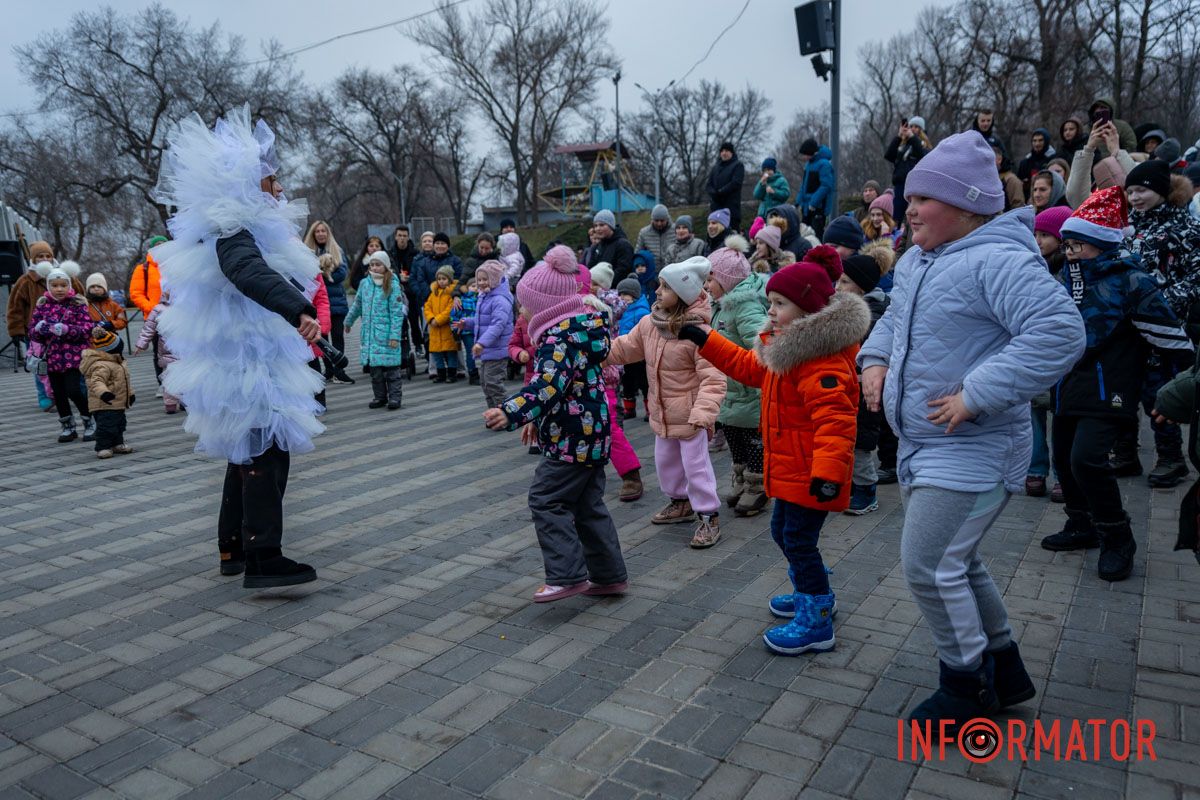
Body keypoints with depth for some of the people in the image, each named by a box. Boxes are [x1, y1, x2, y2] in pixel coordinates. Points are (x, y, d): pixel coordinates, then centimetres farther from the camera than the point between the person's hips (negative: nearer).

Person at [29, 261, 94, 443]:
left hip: (73, 356, -4)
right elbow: (32, 332, 9)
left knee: (73, 391, -10)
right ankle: (68, 427, 24)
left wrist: (66, 329, -24)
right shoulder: (42, 304, 7)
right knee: (58, 393, 9)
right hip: (52, 357, 4)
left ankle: (90, 423, 10)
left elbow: (87, 329, -10)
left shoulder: (78, 303, -3)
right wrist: (39, 329, -13)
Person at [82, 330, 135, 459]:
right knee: (106, 426, -10)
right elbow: (96, 381, -35)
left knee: (119, 424, 20)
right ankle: (103, 448, -2)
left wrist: (130, 394, 31)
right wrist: (103, 392, -51)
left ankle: (117, 444, 33)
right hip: (105, 406, -11)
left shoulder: (116, 363, 14)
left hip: (118, 404, 11)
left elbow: (125, 381, 25)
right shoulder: (102, 366, -22)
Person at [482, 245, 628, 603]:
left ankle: (568, 575, -2)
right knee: (588, 505, 16)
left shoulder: (560, 335, -18)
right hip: (591, 431, 10)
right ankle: (609, 575, 23)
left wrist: (511, 413, -47)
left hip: (571, 438, -10)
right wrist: (540, 419, 30)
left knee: (545, 499, -3)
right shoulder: (578, 327, 15)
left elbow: (549, 384, -34)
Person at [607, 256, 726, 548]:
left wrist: (703, 413, -37)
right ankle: (680, 502, 43)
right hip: (662, 412, 8)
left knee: (696, 465, 0)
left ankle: (709, 516, 15)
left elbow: (713, 379, -27)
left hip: (689, 414, -8)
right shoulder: (650, 323, -2)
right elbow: (625, 347, 12)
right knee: (665, 461, 22)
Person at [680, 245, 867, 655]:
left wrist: (828, 471, -38)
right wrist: (703, 340, 17)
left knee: (798, 540, -3)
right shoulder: (788, 346, 9)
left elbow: (833, 418, -33)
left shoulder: (822, 359, -25)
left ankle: (816, 624, 11)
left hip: (808, 473, -11)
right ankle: (814, 595, 41)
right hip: (791, 468, 11)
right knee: (784, 532, 22)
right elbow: (750, 367, 20)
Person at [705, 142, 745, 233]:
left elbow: (736, 183, -8)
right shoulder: (715, 167, 20)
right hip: (716, 206, 4)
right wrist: (714, 193, -9)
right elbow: (708, 185, 12)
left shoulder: (737, 165, 7)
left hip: (732, 206, -4)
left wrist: (720, 192, -12)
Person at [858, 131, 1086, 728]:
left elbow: (1061, 332, -31)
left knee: (928, 566, -8)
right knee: (954, 562, 19)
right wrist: (875, 358, 7)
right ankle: (1004, 669, 40)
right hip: (920, 447, 10)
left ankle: (965, 686, 17)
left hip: (972, 453, -10)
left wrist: (976, 394, -30)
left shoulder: (998, 261, -20)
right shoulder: (915, 260, 9)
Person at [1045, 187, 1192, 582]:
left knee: (1087, 459, -19)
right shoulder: (1068, 277, 8)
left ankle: (1117, 539, 0)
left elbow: (1170, 336, -9)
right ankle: (1083, 527, 32)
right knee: (1065, 458, 12)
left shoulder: (1131, 282, -12)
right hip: (1069, 387, 7)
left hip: (1106, 391, -7)